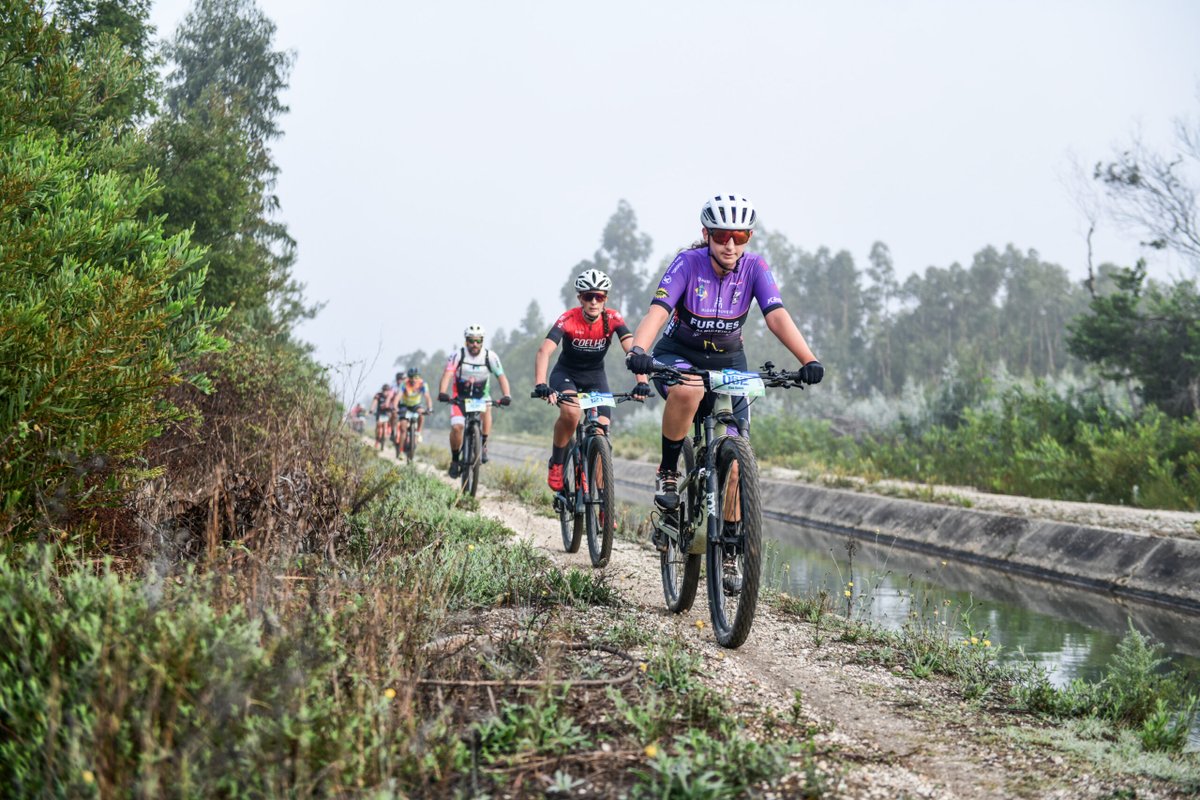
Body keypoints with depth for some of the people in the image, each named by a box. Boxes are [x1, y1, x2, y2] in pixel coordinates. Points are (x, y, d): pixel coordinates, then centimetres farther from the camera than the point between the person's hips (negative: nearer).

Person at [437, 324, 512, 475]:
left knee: (487, 410, -28)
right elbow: (447, 374, -29)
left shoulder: (490, 357, -16)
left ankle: (483, 445, -9)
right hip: (460, 398, -2)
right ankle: (455, 460, 1)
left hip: (481, 396, 2)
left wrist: (506, 395, -37)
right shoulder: (458, 355, -18)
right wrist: (442, 393, -47)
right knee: (456, 427, -19)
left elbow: (501, 377, -20)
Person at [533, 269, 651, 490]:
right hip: (566, 374, -2)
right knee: (571, 412, -34)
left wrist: (642, 381, -48)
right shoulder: (568, 319, -26)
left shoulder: (613, 319, -20)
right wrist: (540, 385, -54)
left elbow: (632, 350, -31)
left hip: (595, 376, 2)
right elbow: (544, 351, -38)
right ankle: (556, 463, -9)